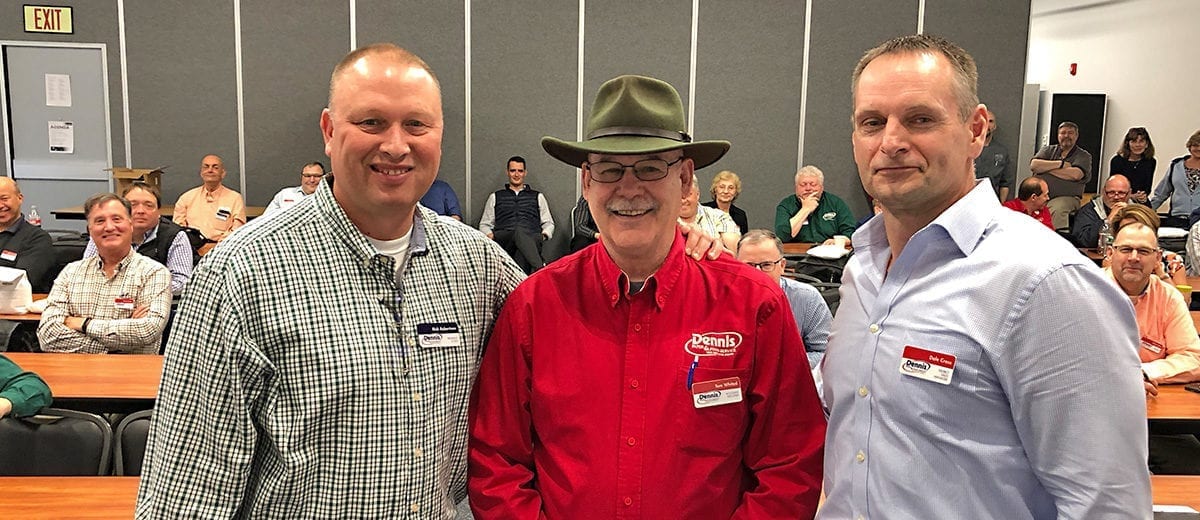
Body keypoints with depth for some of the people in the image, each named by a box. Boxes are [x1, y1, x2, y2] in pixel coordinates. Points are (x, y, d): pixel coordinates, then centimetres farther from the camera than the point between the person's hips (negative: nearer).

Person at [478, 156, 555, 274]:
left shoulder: (538, 196, 28)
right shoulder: (495, 197, 27)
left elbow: (549, 223, 25)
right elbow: (484, 224, 24)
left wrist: (544, 235, 1)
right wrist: (489, 234, 0)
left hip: (532, 239, 1)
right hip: (503, 241, -1)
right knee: (519, 232, -40)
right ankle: (540, 268, -59)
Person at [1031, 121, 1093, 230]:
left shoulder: (1084, 156, 12)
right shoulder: (1048, 150, 21)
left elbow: (1075, 175, -9)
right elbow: (1034, 165, 2)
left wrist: (1046, 167, -1)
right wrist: (1060, 163, -2)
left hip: (1065, 197, -2)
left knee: (1058, 210, -37)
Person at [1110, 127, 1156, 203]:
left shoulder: (1151, 162, 8)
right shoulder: (1117, 161, -4)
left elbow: (1148, 187, 11)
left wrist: (1144, 196, -11)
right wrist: (1131, 196, -15)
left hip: (1142, 204, 3)